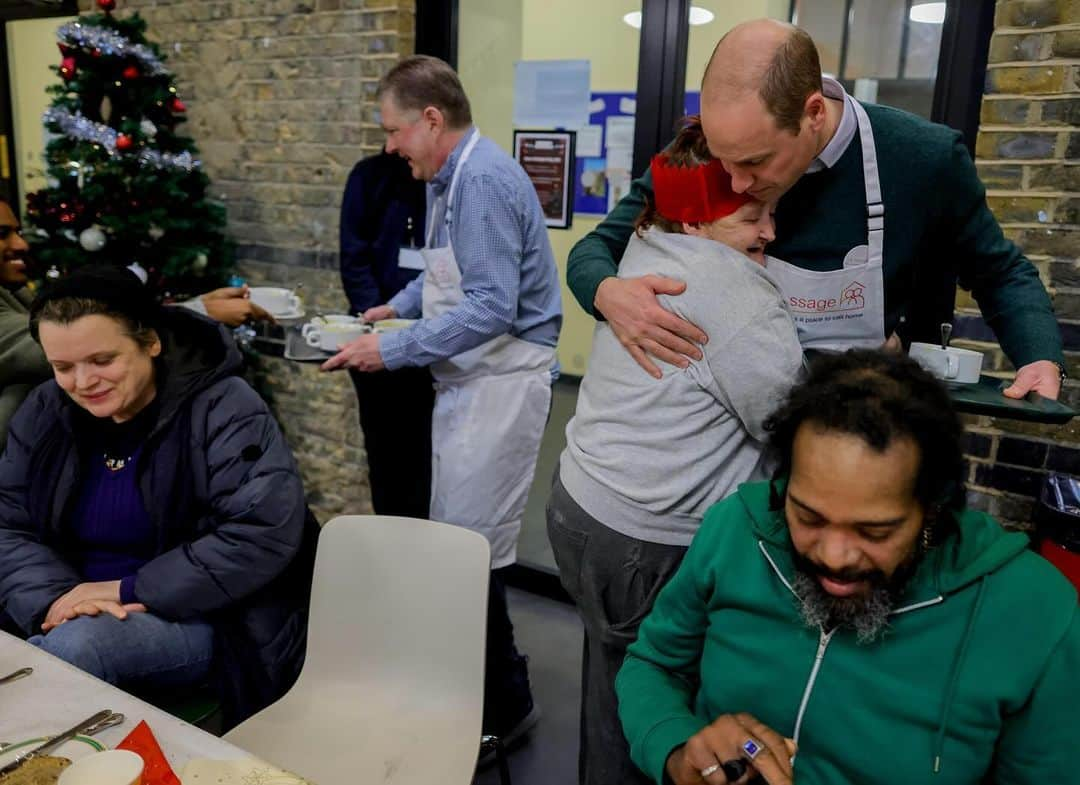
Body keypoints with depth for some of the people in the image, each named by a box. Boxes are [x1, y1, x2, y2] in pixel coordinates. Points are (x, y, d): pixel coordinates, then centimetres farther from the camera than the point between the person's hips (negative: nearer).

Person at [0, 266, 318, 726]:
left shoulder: (222, 409, -15)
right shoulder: (44, 412, 4)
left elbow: (266, 533, -23)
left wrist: (131, 591, -22)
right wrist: (54, 598, -18)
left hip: (203, 618, -5)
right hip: (81, 611, 5)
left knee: (75, 646, -31)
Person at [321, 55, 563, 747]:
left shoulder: (483, 182, -19)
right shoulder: (451, 178, 14)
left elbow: (492, 308, -26)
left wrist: (392, 350, -22)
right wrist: (396, 306, 16)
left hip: (500, 384, -10)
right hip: (471, 380, 10)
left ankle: (503, 708, 15)